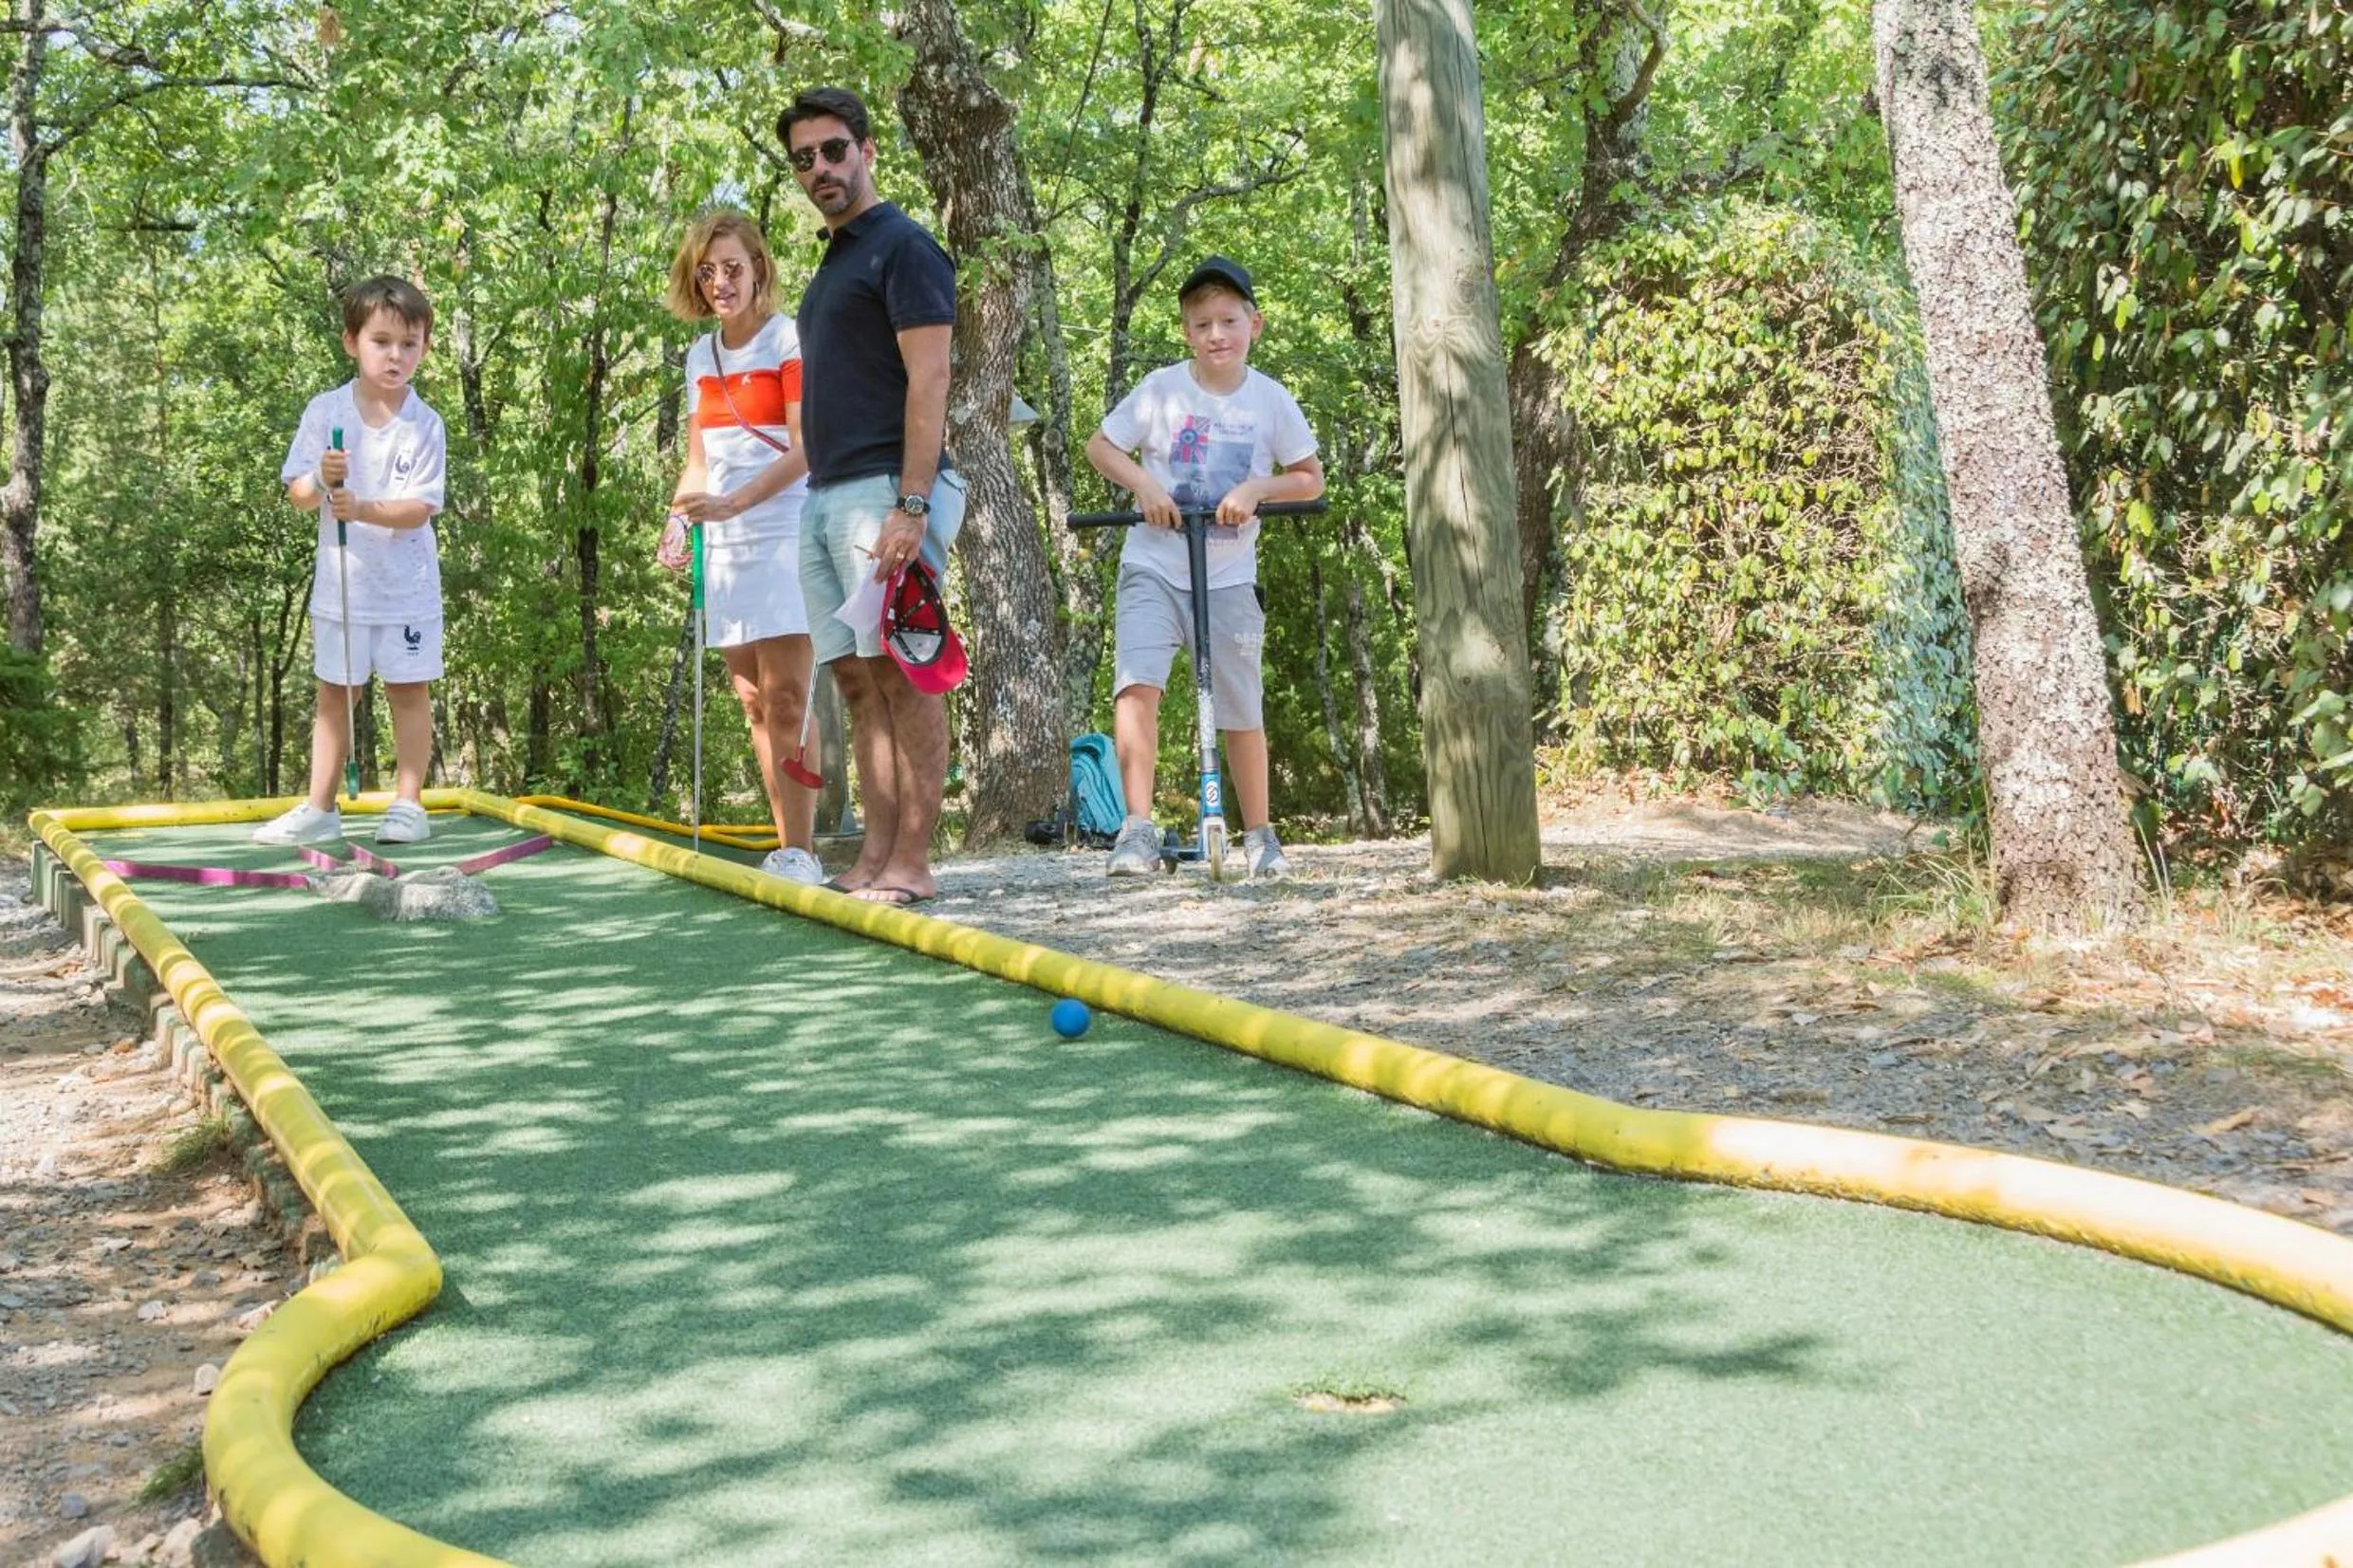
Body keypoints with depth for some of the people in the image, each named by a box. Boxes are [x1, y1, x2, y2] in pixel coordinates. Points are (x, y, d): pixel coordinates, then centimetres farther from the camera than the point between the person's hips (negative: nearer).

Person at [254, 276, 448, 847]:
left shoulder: (425, 425, -8)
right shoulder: (324, 412, -2)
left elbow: (419, 509, -13)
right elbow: (297, 495, 0)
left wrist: (364, 509, -28)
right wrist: (322, 481, -22)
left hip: (406, 585, -2)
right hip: (340, 581, 2)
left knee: (409, 691, 3)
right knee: (334, 694, 9)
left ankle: (407, 804, 12)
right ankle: (319, 809, 15)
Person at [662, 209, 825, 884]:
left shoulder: (790, 340, -5)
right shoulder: (700, 357, 15)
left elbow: (804, 451, -13)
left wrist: (733, 503, -23)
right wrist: (679, 520, 2)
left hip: (784, 531, -7)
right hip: (724, 545, 7)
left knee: (785, 699, -14)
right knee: (755, 703, 6)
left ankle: (801, 851, -11)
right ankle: (787, 849, 10)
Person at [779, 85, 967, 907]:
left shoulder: (903, 247, -5)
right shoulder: (834, 261, 22)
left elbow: (929, 383, -15)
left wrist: (911, 506, -22)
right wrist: (816, 491, 17)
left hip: (884, 491, -9)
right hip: (825, 498, 9)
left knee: (901, 673, -8)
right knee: (857, 680, 7)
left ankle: (912, 864, -6)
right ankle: (876, 858, 10)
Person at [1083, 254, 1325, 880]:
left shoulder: (1270, 399, -1)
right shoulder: (1161, 388, -4)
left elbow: (1310, 477, 5)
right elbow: (1099, 445, 6)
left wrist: (1256, 488, -13)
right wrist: (1142, 481, -13)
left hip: (1228, 575, 1)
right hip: (1154, 565, -1)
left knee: (1241, 710, 4)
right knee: (1136, 684, -20)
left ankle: (1259, 834, 19)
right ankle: (1138, 828, -14)